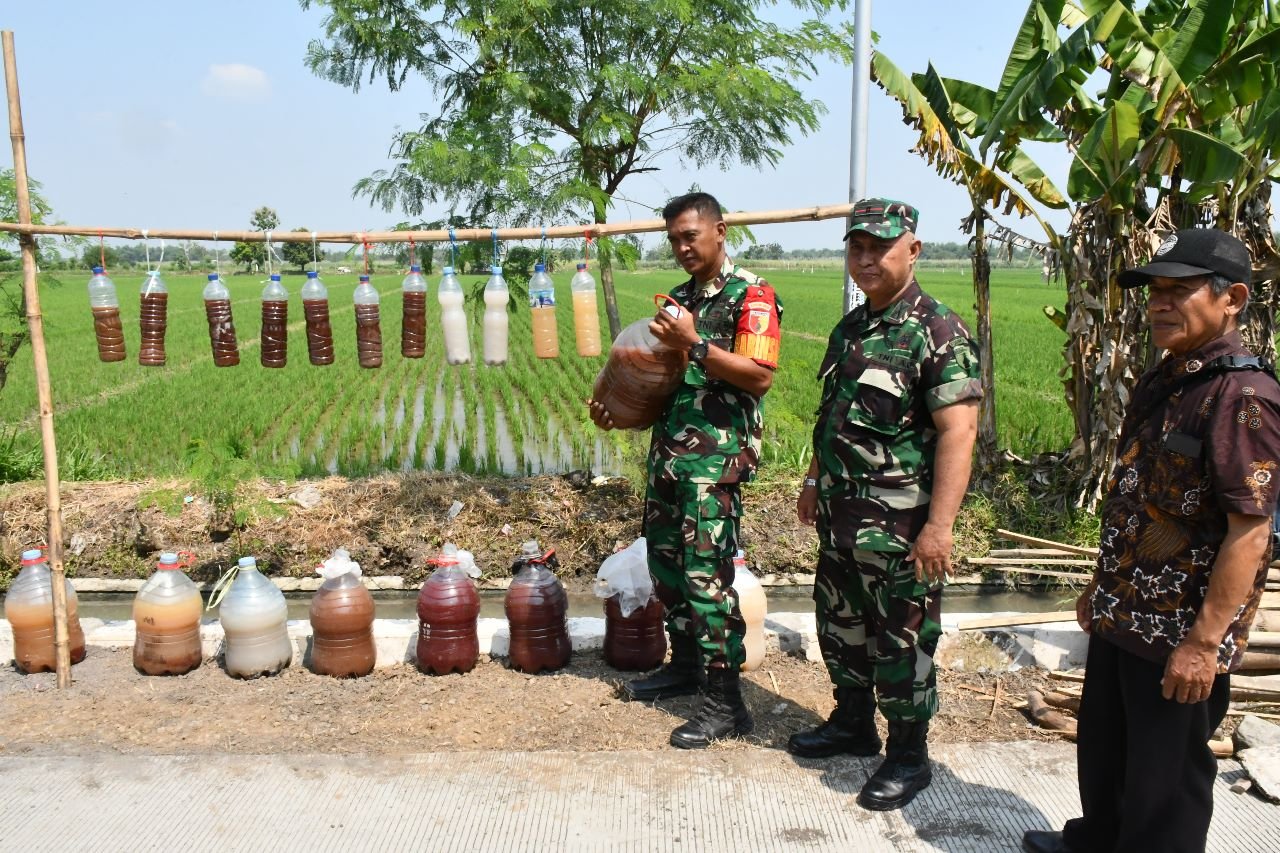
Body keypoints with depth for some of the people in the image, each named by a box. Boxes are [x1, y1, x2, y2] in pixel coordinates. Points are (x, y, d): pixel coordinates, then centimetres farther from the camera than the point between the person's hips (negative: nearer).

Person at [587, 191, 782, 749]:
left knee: (707, 573, -8)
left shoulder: (751, 294, -7)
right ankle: (685, 663, 31)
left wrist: (695, 345, -22)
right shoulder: (681, 298, 17)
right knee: (665, 561, 14)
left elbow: (759, 377, -17)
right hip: (668, 447, 8)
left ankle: (725, 702, 1)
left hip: (718, 455, -8)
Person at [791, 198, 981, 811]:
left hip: (900, 523, -8)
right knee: (839, 624, 19)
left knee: (901, 641, 5)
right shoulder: (849, 329, 10)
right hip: (839, 513, 8)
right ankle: (852, 724, 39)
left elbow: (957, 431, -21)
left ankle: (909, 756, 23)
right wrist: (815, 479, 22)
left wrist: (939, 525, -26)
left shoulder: (938, 332, -15)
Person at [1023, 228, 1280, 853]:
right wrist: (1100, 586, 19)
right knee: (1102, 747, 25)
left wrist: (1204, 641, -24)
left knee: (1166, 775, 9)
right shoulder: (1163, 380, 8)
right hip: (1122, 615, 9)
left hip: (1181, 633, -9)